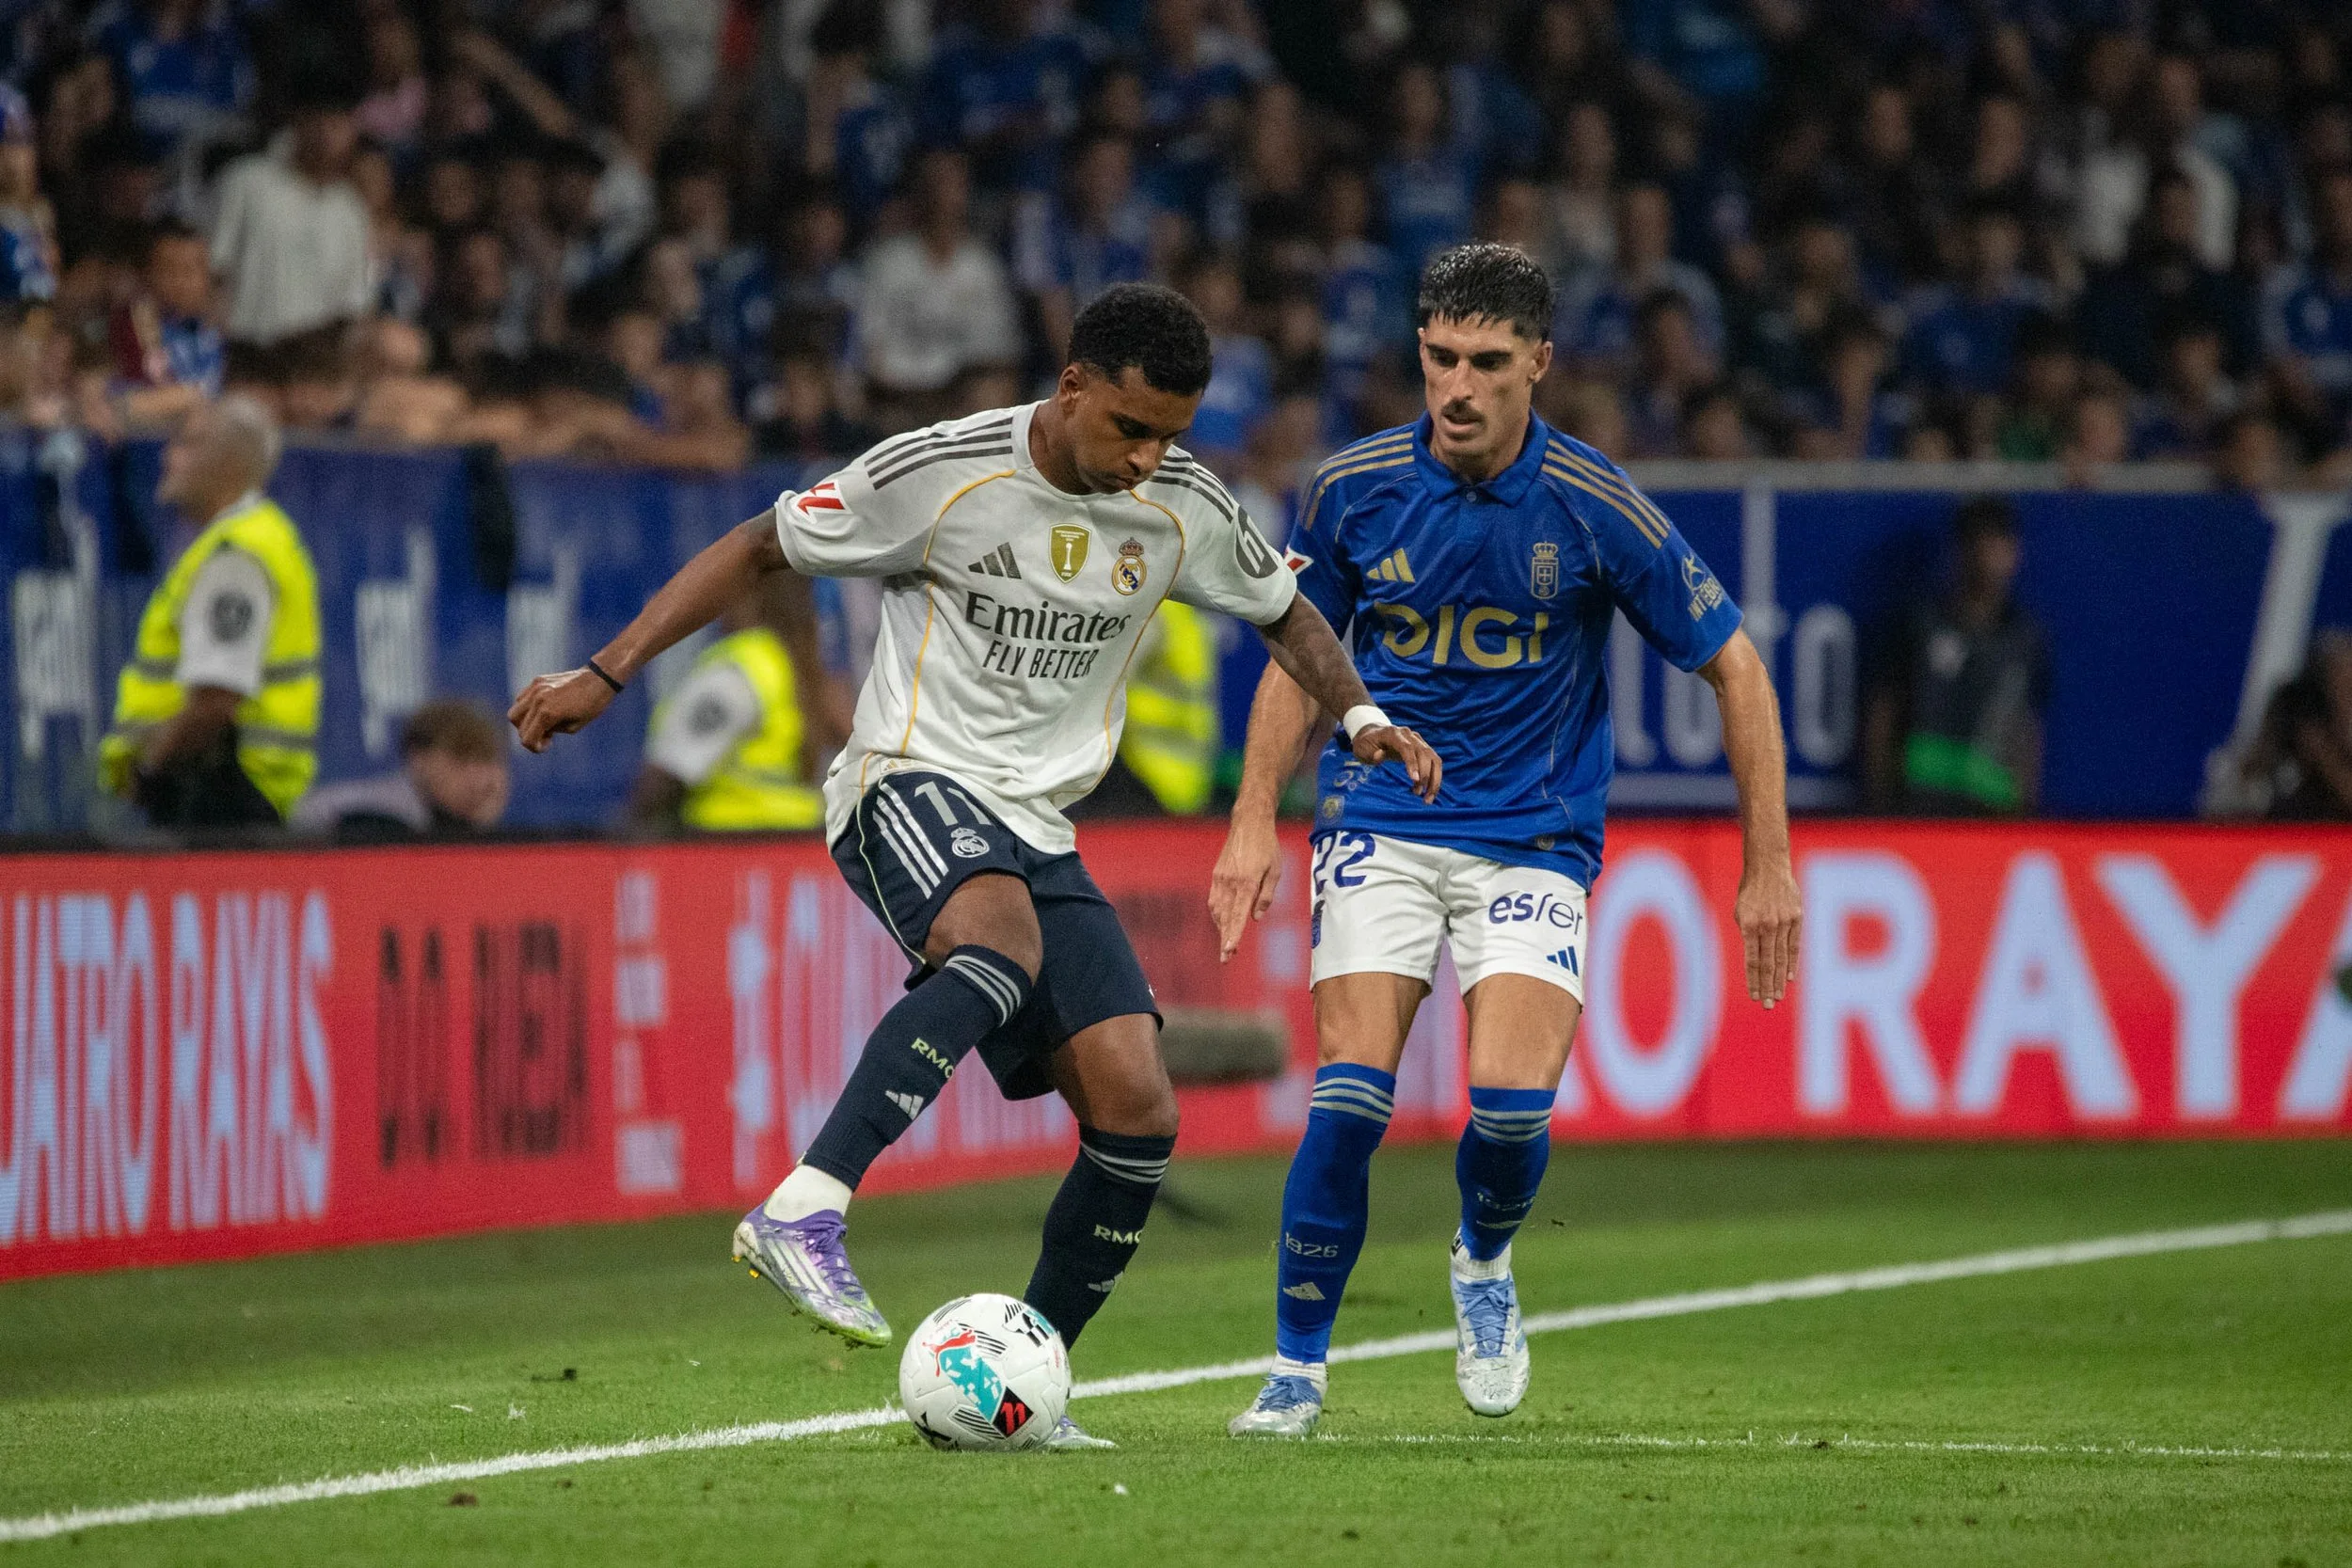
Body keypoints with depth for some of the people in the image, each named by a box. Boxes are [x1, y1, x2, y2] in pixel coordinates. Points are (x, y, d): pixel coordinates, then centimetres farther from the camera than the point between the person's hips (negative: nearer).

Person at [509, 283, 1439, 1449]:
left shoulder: (1184, 509, 3)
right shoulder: (939, 474, -11)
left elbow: (1284, 613, 23)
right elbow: (760, 549, -1)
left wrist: (1360, 716, 5)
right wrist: (605, 676, -4)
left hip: (1036, 830, 6)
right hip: (910, 786, -6)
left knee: (1137, 1111, -8)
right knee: (1004, 943, -40)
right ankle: (801, 1215, -45)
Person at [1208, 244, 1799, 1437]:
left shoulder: (1597, 509, -10)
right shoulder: (1354, 489, -4)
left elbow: (1732, 665, -1)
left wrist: (1769, 865, -3)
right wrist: (1255, 821, 1)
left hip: (1533, 840, -1)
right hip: (1379, 825, 1)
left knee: (1512, 1104, -18)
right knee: (1350, 1097, -15)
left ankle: (1484, 1259, 17)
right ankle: (1296, 1369, 0)